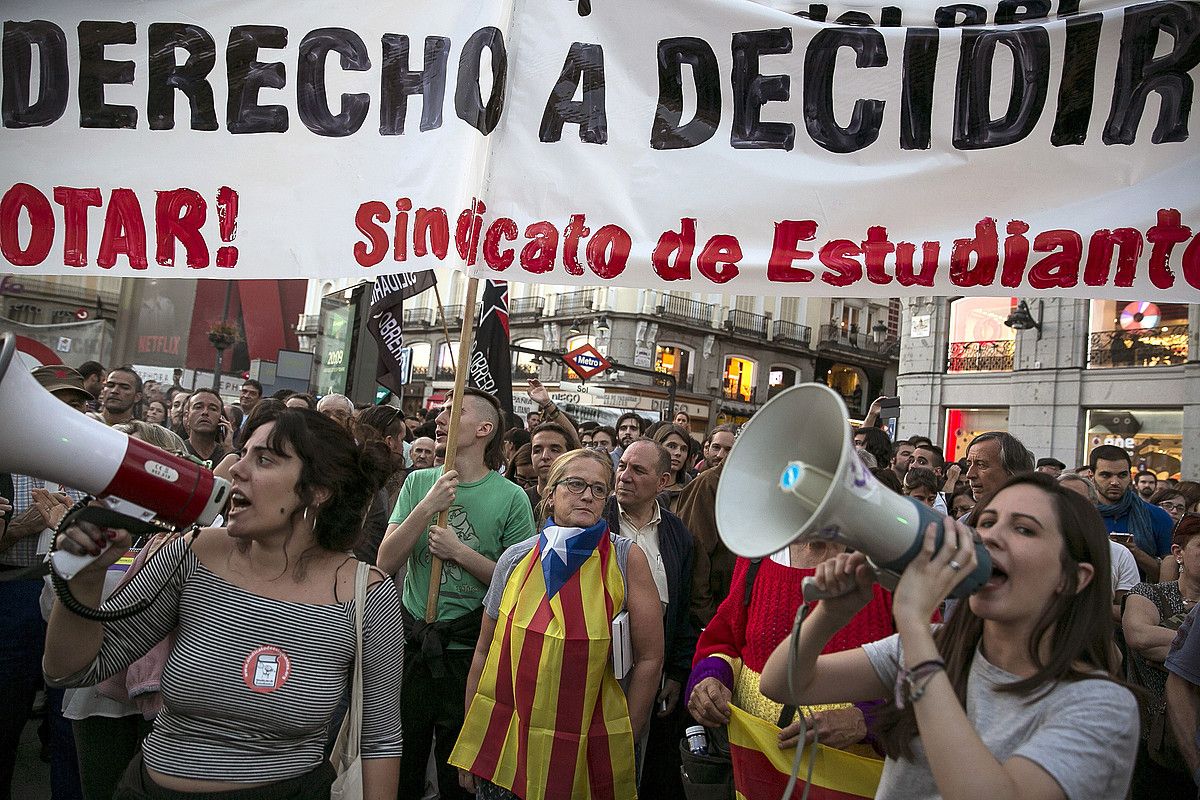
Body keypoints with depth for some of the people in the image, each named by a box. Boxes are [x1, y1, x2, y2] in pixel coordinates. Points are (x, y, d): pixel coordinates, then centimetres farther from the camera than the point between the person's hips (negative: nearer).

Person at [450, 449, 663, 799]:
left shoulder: (627, 558, -8)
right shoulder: (516, 558, -1)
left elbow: (649, 658, -6)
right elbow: (485, 652, 6)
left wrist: (624, 743, -4)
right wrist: (470, 743, 7)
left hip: (589, 753, -2)